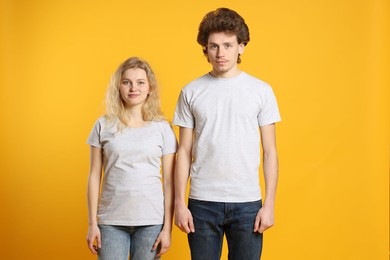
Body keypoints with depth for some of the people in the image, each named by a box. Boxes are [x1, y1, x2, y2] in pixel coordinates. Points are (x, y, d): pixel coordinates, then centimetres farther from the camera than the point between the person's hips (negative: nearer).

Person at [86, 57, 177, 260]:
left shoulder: (162, 128, 2)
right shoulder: (104, 126, 3)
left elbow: (169, 182, 2)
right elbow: (94, 177, 4)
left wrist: (167, 228, -2)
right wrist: (92, 223, 1)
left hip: (151, 221, 0)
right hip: (111, 221, 0)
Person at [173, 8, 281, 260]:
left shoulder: (261, 91, 3)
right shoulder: (191, 92, 4)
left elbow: (270, 152, 3)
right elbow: (184, 151, 5)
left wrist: (269, 204, -3)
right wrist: (179, 203, -1)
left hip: (247, 203, 0)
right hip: (202, 202, 1)